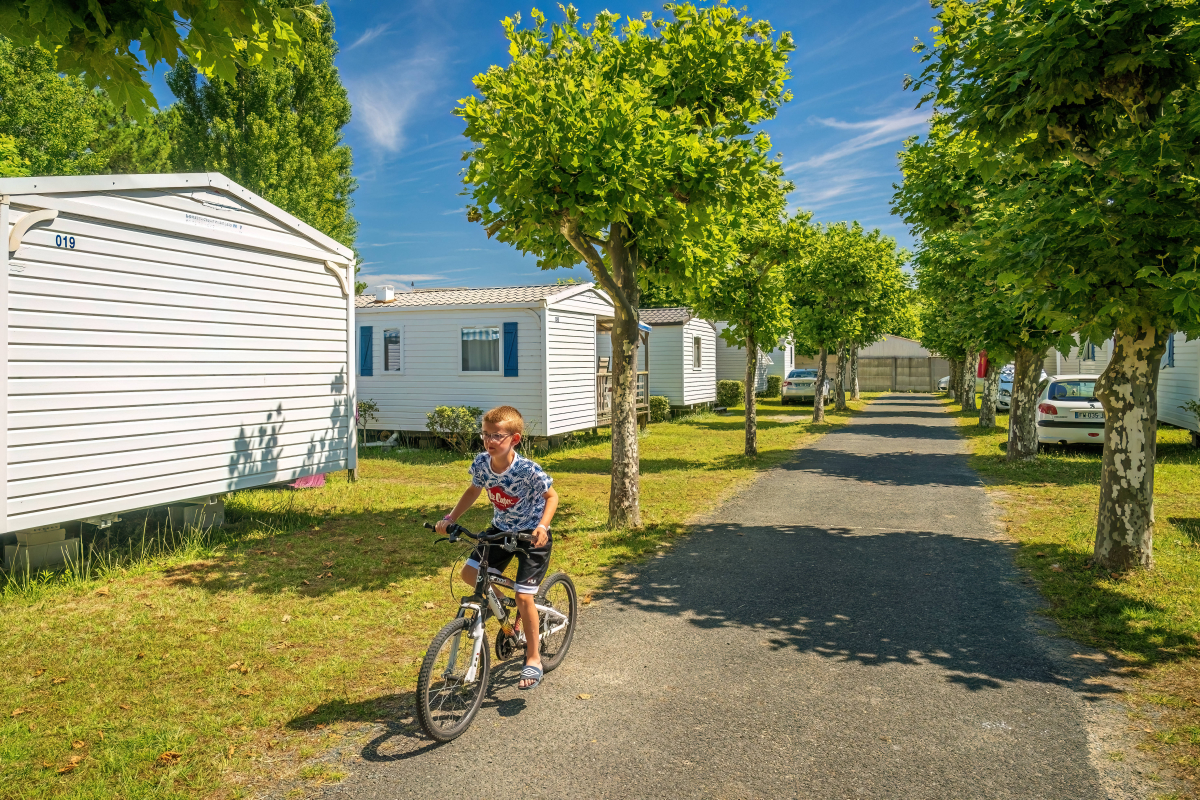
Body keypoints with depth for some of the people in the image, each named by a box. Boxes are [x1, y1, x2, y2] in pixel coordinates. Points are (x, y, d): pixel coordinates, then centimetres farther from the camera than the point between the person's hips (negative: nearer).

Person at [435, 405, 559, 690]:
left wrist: (543, 525, -31)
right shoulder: (481, 463, -14)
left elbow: (552, 496, -15)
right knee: (470, 573, -3)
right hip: (501, 530, 6)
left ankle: (533, 660, 12)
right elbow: (474, 491, 6)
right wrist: (450, 518, -4)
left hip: (532, 535, -6)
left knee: (523, 597, -9)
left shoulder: (528, 470, -29)